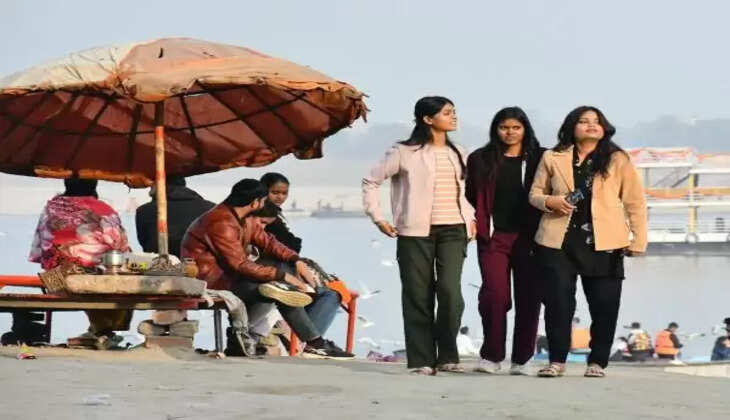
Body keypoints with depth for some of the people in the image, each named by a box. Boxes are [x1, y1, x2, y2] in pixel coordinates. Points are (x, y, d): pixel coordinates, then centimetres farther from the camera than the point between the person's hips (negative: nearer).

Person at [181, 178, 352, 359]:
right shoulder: (222, 224, -23)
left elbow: (267, 242, 11)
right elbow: (241, 265, -25)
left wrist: (296, 260, -7)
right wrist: (282, 276, -24)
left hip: (227, 274, 11)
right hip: (210, 280, -11)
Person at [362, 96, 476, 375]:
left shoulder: (458, 154, 16)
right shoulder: (406, 153, -1)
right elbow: (371, 181, 2)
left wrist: (470, 217, 15)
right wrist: (378, 218, -3)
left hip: (453, 231, 3)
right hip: (416, 232, -3)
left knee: (450, 291, -13)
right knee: (418, 296, -2)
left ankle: (447, 356, 0)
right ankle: (421, 360, 4)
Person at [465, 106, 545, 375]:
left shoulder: (540, 159, 7)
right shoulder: (480, 160, 10)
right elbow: (470, 196, 13)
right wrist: (477, 225, 3)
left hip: (529, 238, 0)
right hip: (494, 238, 0)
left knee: (528, 299, 0)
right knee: (495, 294, -12)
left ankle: (521, 360, 7)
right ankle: (491, 356, -1)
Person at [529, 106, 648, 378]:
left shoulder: (617, 161, 6)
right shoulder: (553, 159, 10)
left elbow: (635, 203, 6)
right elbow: (535, 193, 16)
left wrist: (638, 241, -3)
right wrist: (550, 201, -7)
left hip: (602, 244, 0)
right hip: (559, 241, 1)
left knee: (605, 306, -1)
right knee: (558, 303, -4)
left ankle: (597, 362, 10)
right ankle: (557, 361, 6)